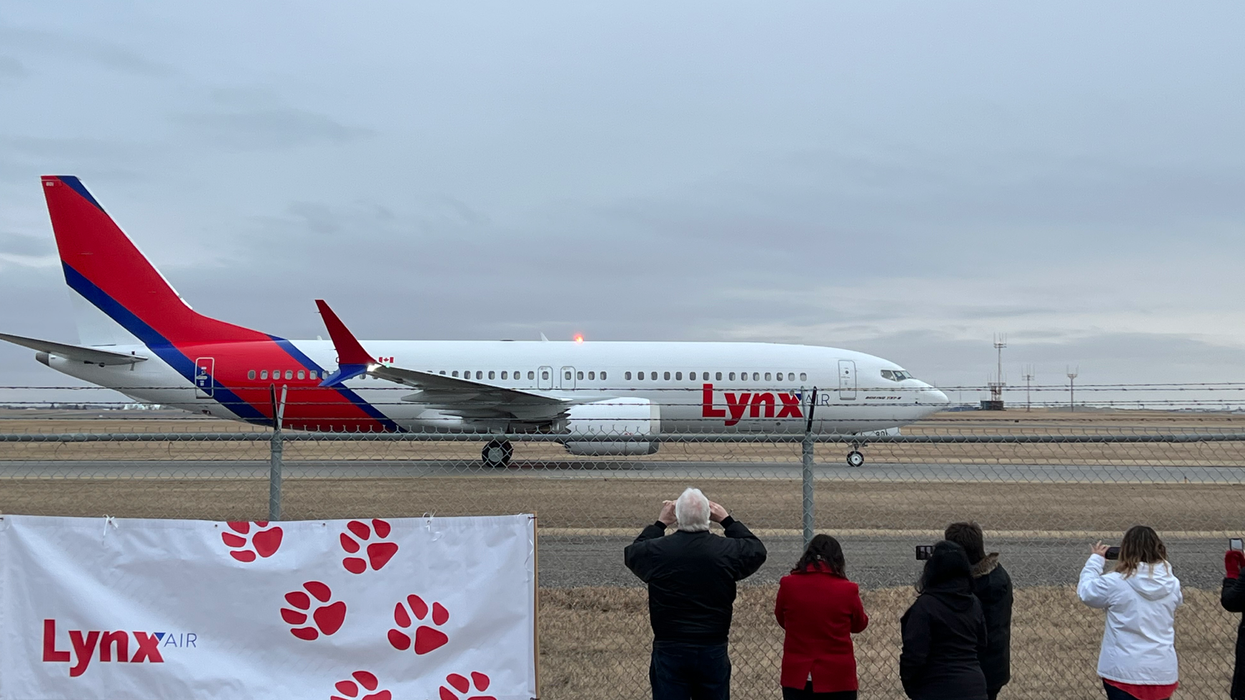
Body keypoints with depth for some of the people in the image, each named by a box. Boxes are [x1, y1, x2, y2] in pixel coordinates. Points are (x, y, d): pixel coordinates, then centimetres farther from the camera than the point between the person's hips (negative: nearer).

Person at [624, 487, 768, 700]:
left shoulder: (656, 550, -9)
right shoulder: (728, 551, -7)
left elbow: (632, 552, 16)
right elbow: (757, 550, 16)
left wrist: (660, 524, 22)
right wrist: (728, 521, 21)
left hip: (669, 651, -1)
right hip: (713, 651, 1)